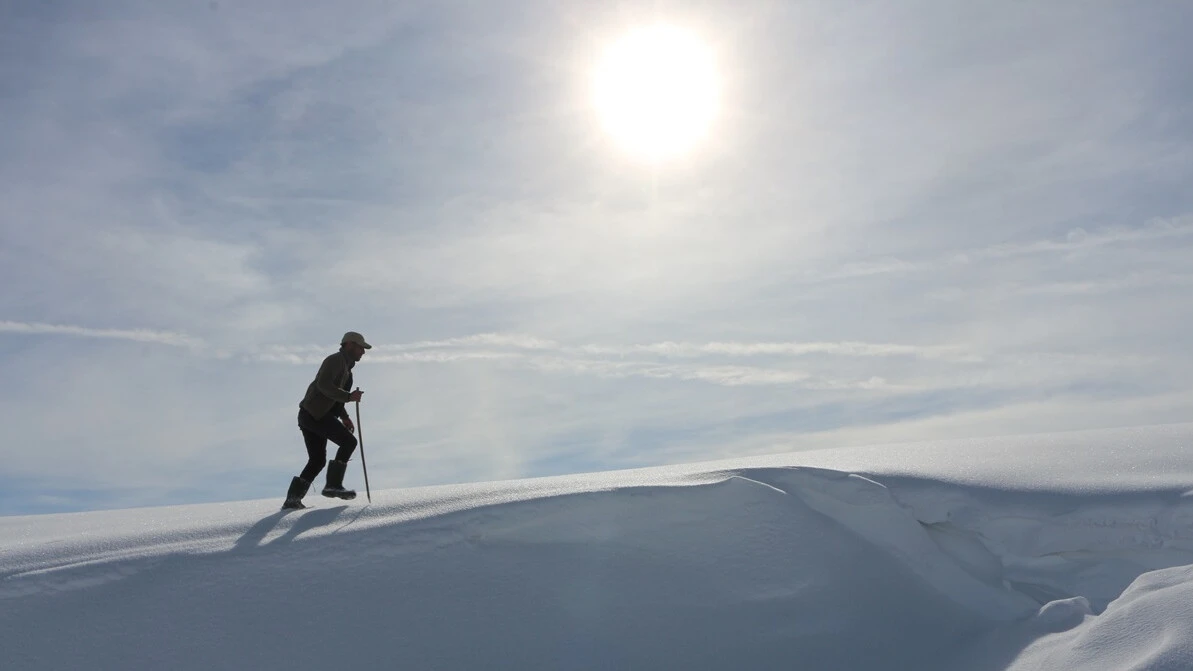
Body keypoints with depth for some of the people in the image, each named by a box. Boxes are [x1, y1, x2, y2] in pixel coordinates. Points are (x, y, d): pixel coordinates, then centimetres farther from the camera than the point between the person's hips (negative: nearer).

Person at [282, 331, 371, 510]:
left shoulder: (344, 367, 24)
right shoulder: (336, 360, -7)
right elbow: (323, 385, -22)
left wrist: (344, 417, 22)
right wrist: (349, 397, -24)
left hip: (310, 415, 10)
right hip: (314, 414, -10)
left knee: (317, 461, 10)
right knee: (349, 441, -12)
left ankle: (292, 498, 9)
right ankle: (333, 485, -10)